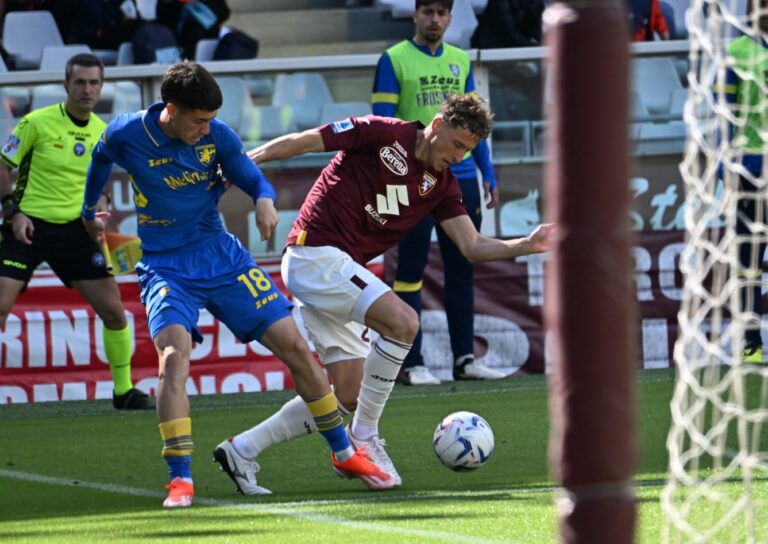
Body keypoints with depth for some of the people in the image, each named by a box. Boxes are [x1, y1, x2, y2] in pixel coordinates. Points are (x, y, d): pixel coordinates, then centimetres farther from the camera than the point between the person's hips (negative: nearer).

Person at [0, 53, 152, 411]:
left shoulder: (103, 132, 7)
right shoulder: (37, 123, -8)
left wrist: (98, 211, 2)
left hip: (75, 230, 4)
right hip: (29, 225, -4)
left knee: (113, 311, 1)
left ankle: (124, 391, 16)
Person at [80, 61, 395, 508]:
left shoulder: (218, 136, -7)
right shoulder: (126, 136, -11)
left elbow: (253, 178, 5)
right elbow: (100, 159, 12)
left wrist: (264, 200, -20)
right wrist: (89, 212, 27)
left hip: (222, 257, 3)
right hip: (166, 266, -3)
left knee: (294, 345, 0)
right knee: (174, 355, -28)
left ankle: (344, 454, 16)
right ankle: (181, 479, -24)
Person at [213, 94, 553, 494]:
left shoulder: (442, 186, 11)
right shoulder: (385, 135, -9)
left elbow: (473, 247, 6)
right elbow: (302, 142, -7)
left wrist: (527, 245, -8)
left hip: (341, 271, 9)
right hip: (315, 254, -9)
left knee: (349, 397, 5)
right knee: (403, 322, -24)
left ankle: (243, 449, 13)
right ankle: (363, 437, -13)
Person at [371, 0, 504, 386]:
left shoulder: (460, 61, 13)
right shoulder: (394, 60, -2)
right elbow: (383, 123, -5)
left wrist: (488, 174, 12)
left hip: (461, 177, 5)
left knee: (461, 270, 7)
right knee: (411, 270, -1)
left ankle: (464, 358, 13)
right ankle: (410, 364, 2)